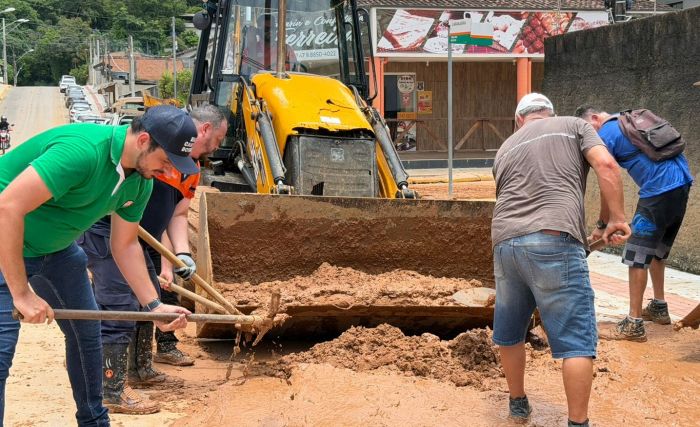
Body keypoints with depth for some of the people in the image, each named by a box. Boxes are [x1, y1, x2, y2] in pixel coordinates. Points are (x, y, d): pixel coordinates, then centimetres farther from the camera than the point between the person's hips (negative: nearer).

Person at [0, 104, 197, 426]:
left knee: (86, 331, 14)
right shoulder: (82, 150, -34)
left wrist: (154, 305, -1)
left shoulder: (141, 182, -5)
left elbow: (125, 245, 7)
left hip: (56, 248, 9)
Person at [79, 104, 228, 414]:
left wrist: (182, 254, -3)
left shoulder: (192, 171, 12)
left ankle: (140, 370, 34)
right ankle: (113, 391, -8)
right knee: (119, 304, -12)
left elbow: (178, 215, 11)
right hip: (106, 228, -10)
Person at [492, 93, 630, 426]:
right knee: (576, 339, 1)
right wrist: (616, 218, 0)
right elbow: (606, 165, -2)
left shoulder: (505, 148, 27)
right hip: (554, 240, -5)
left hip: (505, 242, 5)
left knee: (509, 332, 21)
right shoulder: (574, 126, 16)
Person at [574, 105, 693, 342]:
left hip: (659, 191, -9)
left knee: (637, 256, -5)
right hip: (683, 183, 9)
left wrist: (602, 225, 10)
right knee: (657, 249, 23)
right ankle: (659, 307, 33)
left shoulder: (606, 135, -3)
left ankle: (634, 325, -6)